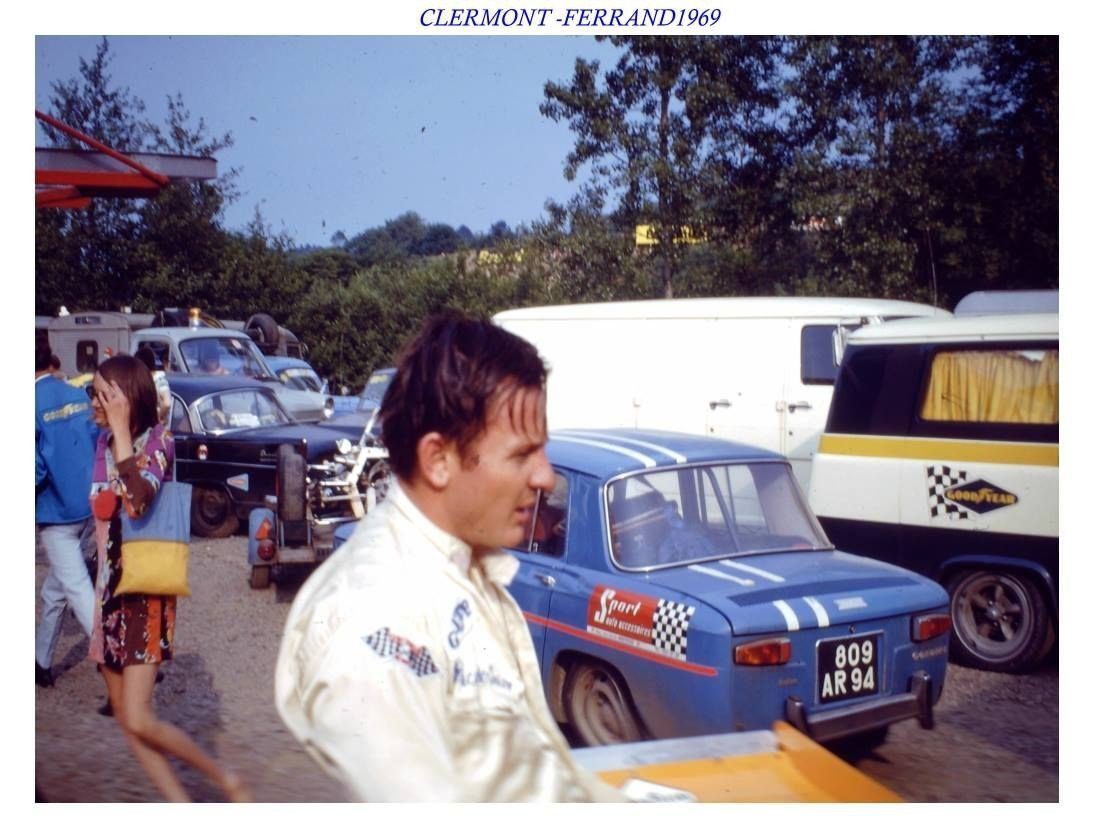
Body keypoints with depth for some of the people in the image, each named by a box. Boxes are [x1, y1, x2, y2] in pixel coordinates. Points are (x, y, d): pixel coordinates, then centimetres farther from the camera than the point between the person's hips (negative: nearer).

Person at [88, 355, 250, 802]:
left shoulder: (157, 439, -12)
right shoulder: (104, 443, 8)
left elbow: (138, 501, -30)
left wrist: (122, 430, -25)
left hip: (145, 593, -8)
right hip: (109, 591, 8)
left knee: (139, 721, -11)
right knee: (126, 720, 8)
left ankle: (225, 779, 8)